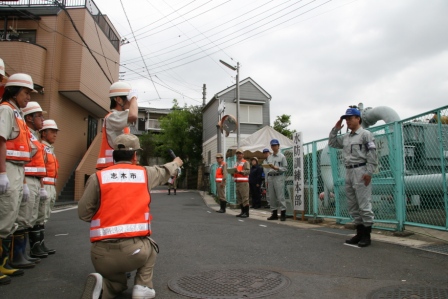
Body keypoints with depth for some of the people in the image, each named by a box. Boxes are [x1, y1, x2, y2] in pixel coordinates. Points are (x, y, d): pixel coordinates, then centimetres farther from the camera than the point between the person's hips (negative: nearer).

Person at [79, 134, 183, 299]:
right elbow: (164, 171, 26)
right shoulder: (145, 173, 4)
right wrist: (176, 163, 48)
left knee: (117, 283, 31)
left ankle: (101, 284, -3)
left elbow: (83, 213, 2)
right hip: (134, 249, -1)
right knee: (150, 247, 35)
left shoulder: (97, 177, 2)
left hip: (101, 253, 2)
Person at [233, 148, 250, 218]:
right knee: (239, 198, 10)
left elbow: (248, 171, -16)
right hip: (237, 183, 8)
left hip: (244, 182, -8)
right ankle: (243, 212, 17)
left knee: (245, 198, -9)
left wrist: (239, 171, -26)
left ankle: (246, 212, -5)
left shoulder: (245, 162, -3)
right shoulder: (236, 163, 21)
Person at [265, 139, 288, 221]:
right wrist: (267, 179, 13)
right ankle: (274, 214, 15)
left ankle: (283, 213, -2)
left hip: (278, 177, -6)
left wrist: (276, 168, -18)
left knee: (280, 196, -8)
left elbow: (285, 168, -4)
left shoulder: (282, 156, 0)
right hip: (270, 177, 6)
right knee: (272, 197, 7)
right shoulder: (269, 157, 16)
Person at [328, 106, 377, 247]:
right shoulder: (345, 137, 18)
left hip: (360, 171, -8)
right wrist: (335, 129, 16)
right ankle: (359, 233, 18)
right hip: (348, 172, 8)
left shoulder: (365, 134, -3)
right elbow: (332, 143, 26)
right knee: (352, 205, 10)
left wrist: (369, 172, -17)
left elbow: (372, 154, -9)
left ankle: (367, 235, 3)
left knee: (364, 205, -5)